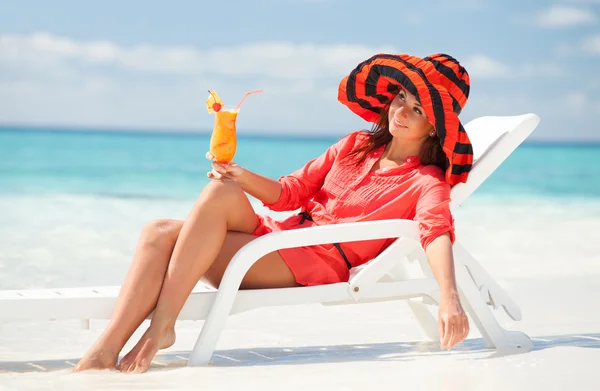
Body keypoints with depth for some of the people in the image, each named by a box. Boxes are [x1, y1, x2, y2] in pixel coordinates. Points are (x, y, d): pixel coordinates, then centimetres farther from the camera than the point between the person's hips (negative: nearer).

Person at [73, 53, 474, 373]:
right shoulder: (355, 146, 20)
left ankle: (161, 326, -28)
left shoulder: (426, 182, 2)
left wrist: (450, 298, -38)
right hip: (276, 236, 6)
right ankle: (105, 352, -32)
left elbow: (437, 231, -19)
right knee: (159, 233, -18)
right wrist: (243, 176, -1)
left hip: (317, 265, -6)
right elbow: (288, 193, 20)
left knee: (220, 194, -28)